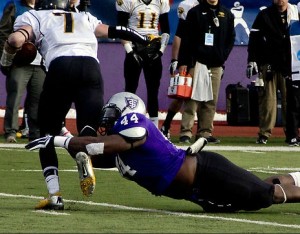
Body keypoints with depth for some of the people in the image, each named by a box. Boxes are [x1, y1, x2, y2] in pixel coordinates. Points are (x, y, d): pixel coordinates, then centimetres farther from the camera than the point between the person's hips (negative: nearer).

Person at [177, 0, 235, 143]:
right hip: (198, 62, -4)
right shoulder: (195, 12, 3)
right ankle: (186, 132, -10)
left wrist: (223, 57, 1)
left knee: (211, 101, 4)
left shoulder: (227, 15, 13)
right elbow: (186, 39, -1)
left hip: (216, 65, 4)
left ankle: (205, 132, 8)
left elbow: (231, 39, 14)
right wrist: (184, 62, -7)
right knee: (193, 99, -9)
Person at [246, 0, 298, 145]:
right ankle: (264, 133, -2)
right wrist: (252, 61, -9)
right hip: (269, 64, -2)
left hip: (290, 64, 2)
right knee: (267, 99, -5)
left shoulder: (295, 14, 11)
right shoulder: (265, 15, 5)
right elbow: (254, 38, 0)